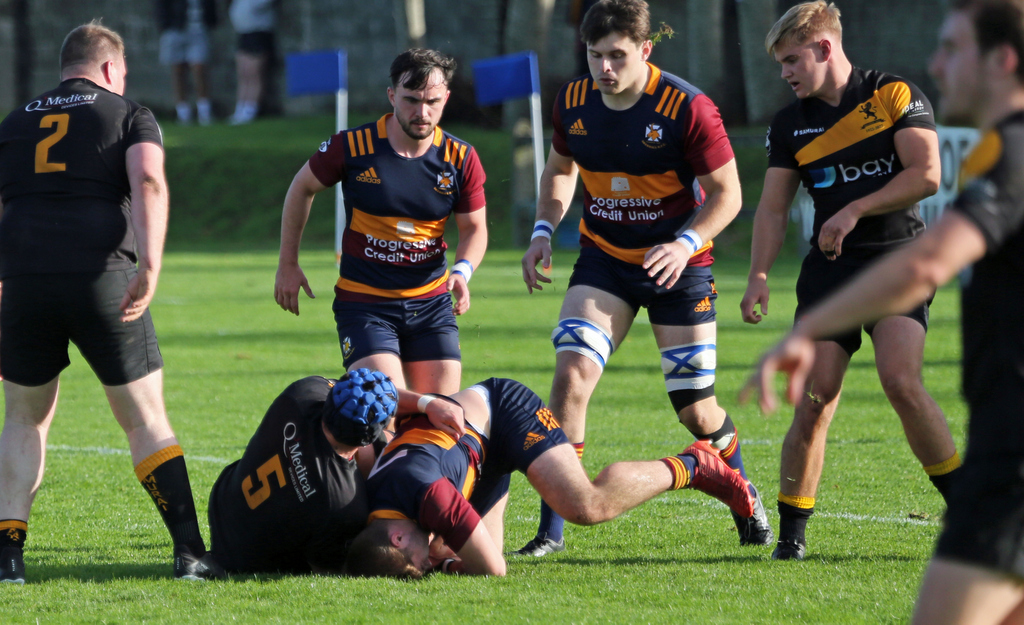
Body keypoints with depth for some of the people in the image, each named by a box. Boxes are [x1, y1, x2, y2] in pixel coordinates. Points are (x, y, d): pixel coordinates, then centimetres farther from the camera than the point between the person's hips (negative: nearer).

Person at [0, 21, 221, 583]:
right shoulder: (129, 115, 10)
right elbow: (148, 181, -9)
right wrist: (150, 264, -18)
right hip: (103, 279, -3)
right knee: (147, 422, 7)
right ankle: (189, 551, 0)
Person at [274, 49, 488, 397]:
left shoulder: (461, 158, -4)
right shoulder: (353, 147, -11)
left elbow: (474, 228, 7)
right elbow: (302, 188, 6)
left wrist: (463, 270, -15)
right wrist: (288, 264, 9)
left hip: (431, 303, 3)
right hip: (363, 300, -3)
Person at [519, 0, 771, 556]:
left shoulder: (687, 108, -18)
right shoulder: (573, 102, -4)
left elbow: (726, 193, -10)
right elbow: (560, 169, 16)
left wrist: (686, 243, -26)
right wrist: (543, 231, 0)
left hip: (677, 264, -3)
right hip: (603, 259, 3)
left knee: (695, 408, 2)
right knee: (571, 372, -18)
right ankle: (551, 529, -13)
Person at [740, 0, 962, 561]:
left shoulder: (895, 95, -2)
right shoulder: (789, 126, 10)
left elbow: (926, 174, -10)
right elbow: (773, 208, 9)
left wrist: (855, 210, -15)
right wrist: (758, 275, -5)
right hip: (829, 268, 3)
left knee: (901, 381, -21)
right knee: (814, 400, -8)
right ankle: (791, 533, 1)